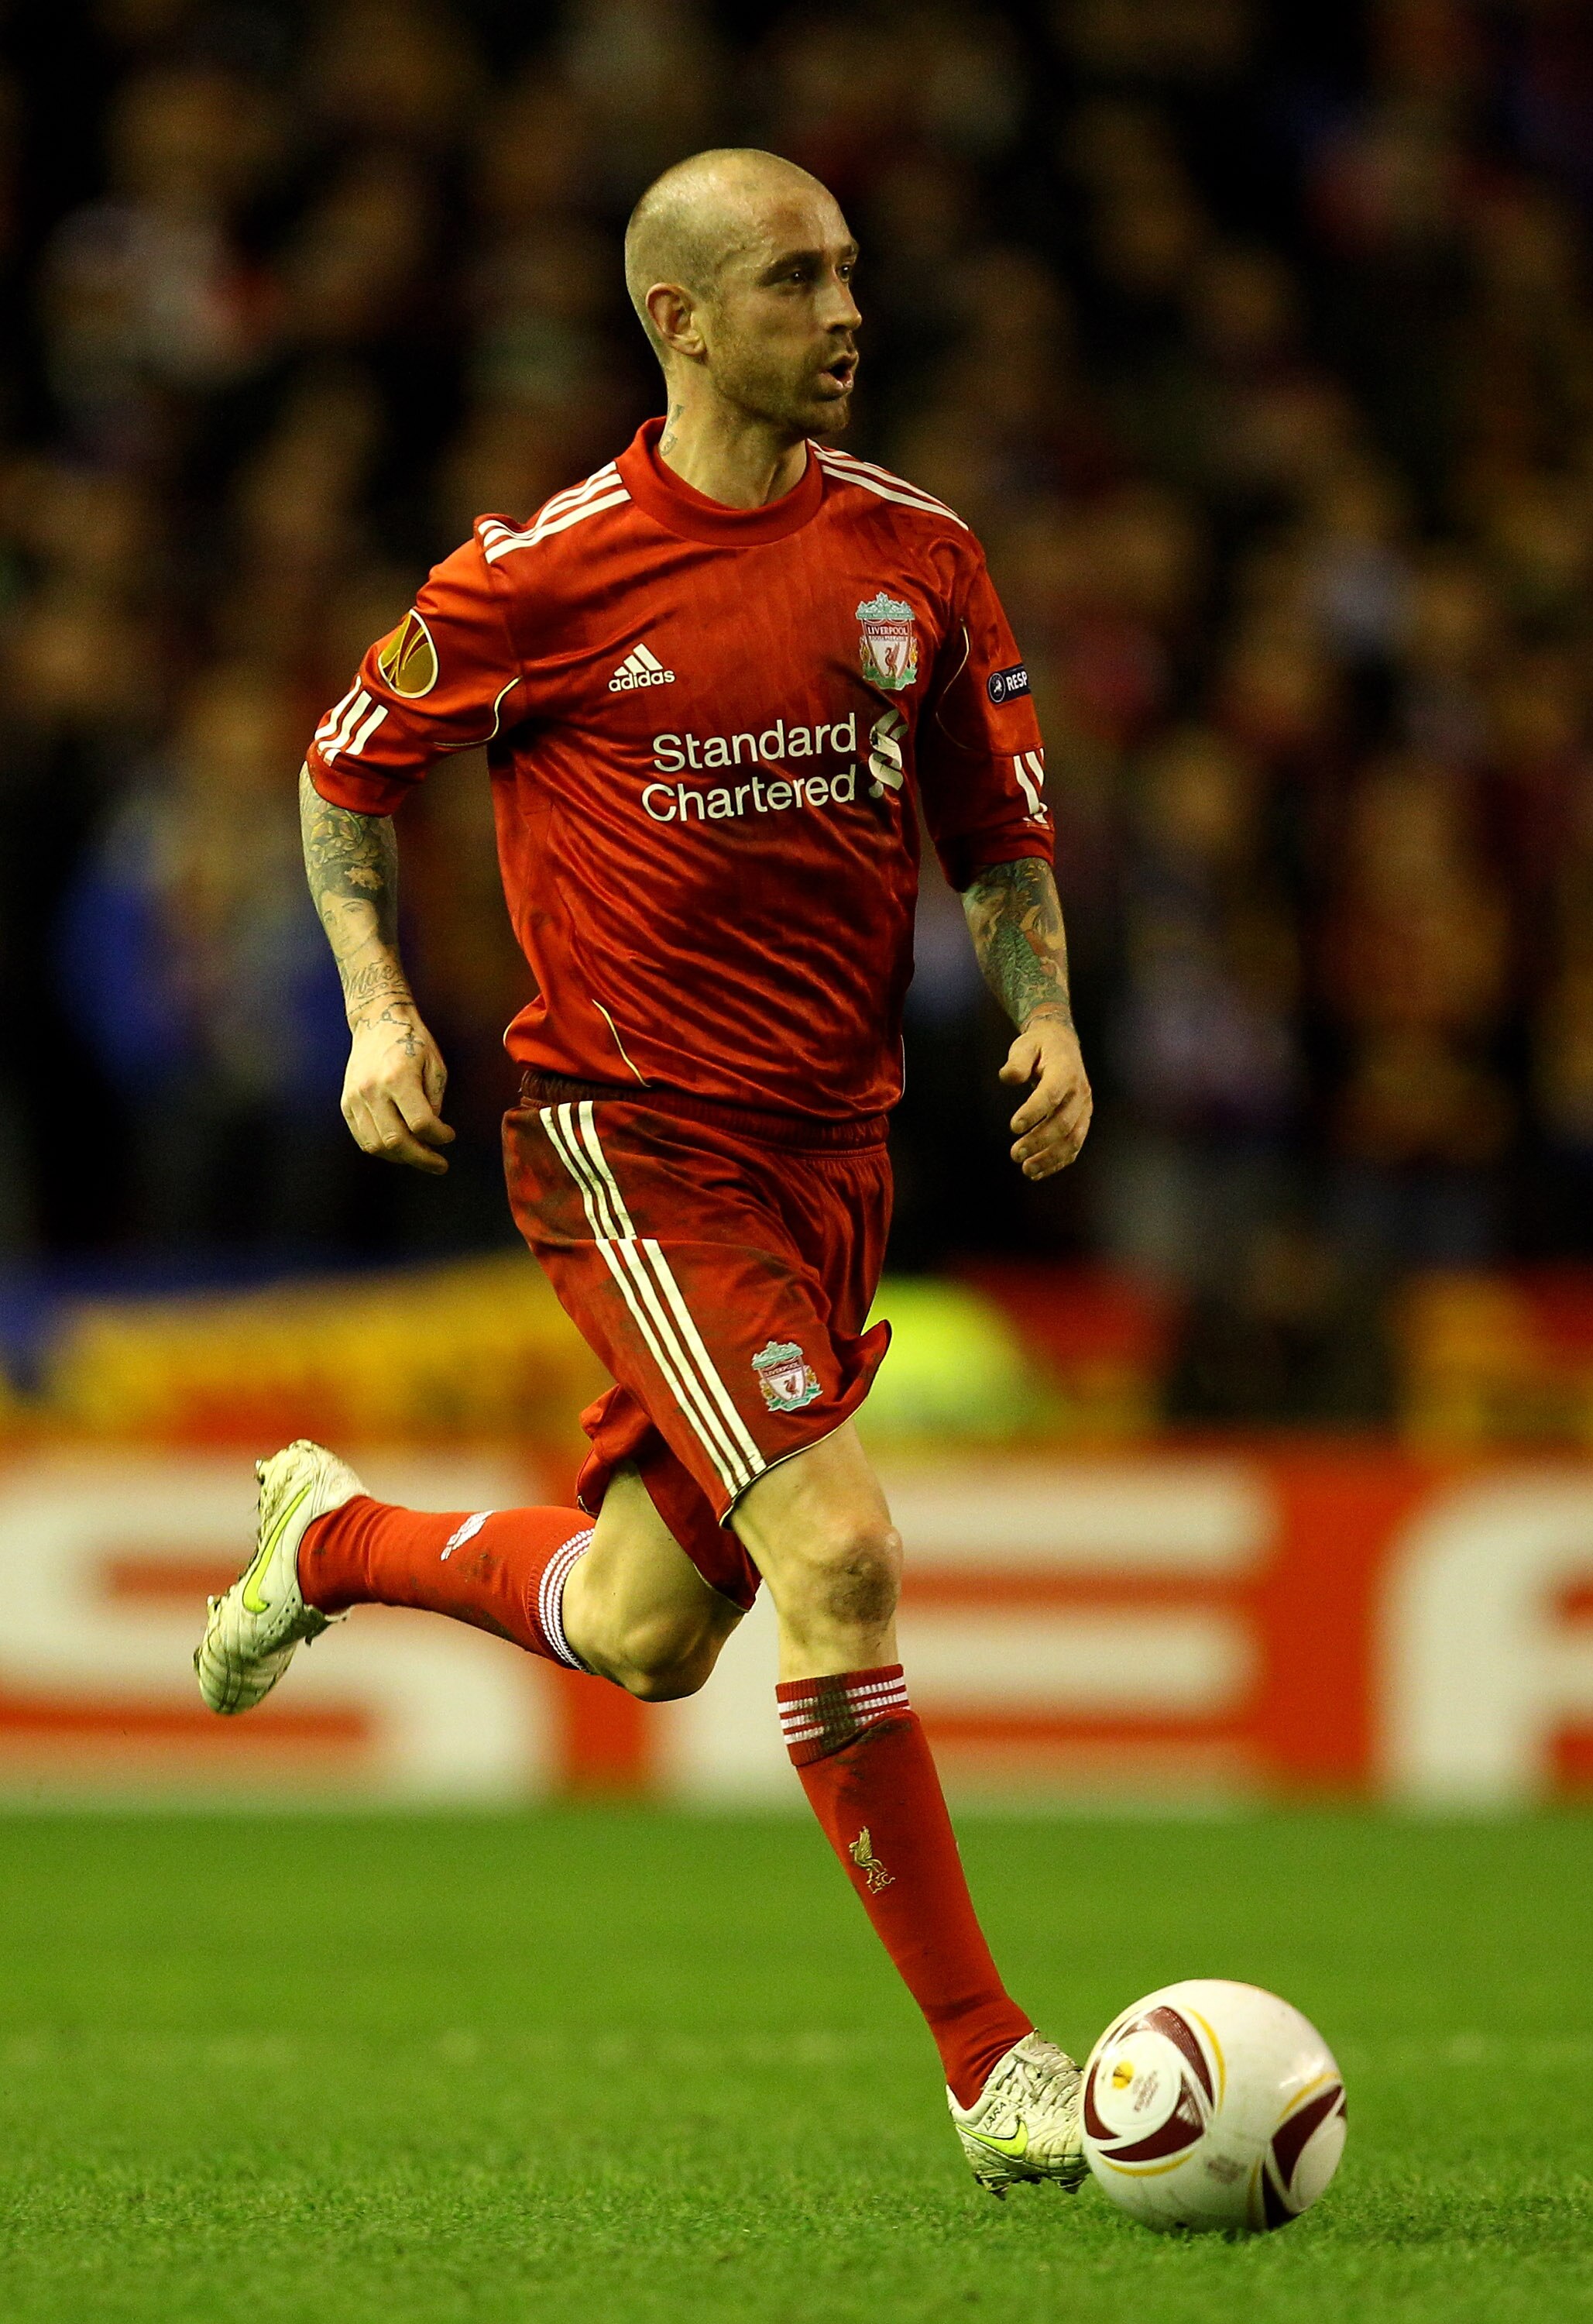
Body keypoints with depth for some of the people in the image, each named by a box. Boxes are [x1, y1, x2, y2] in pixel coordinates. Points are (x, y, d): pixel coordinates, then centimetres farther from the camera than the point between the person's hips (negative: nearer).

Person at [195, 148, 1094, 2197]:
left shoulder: (915, 554, 4)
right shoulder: (549, 571, -9)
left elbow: (1000, 825, 15)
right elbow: (350, 765, 6)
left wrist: (1043, 1013, -3)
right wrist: (377, 1008, -6)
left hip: (833, 1144, 6)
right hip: (632, 1138, -6)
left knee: (646, 1640, 12)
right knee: (836, 1551, -20)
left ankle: (334, 1538, 43)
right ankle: (990, 2064, -14)